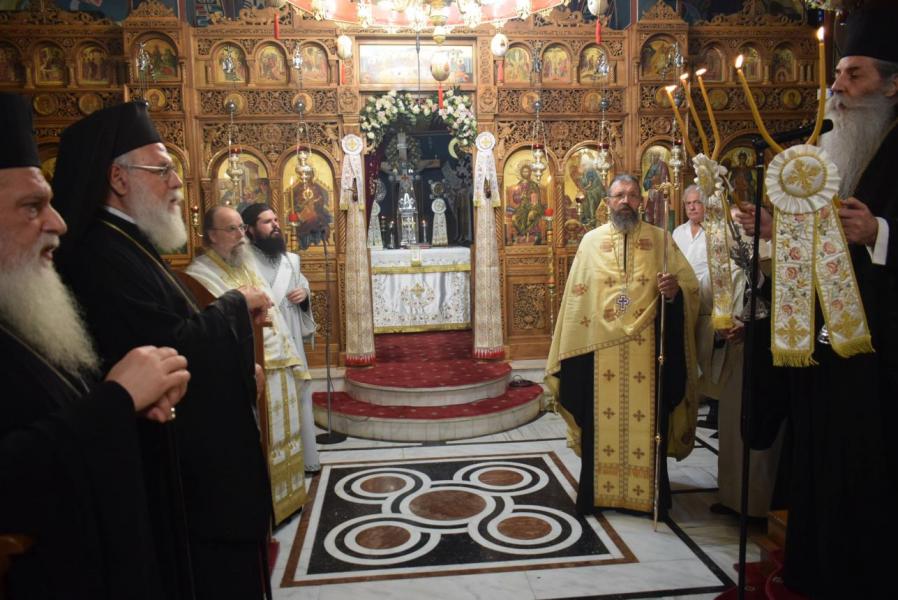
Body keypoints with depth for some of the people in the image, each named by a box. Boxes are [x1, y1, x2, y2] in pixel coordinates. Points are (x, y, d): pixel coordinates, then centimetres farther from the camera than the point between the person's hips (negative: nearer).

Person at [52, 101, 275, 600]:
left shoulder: (126, 244, 12)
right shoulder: (104, 256, -21)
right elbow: (172, 348, -28)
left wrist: (236, 365, 5)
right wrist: (237, 305, -13)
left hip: (192, 454, 10)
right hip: (177, 467, -10)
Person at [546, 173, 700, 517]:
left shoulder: (660, 239, 6)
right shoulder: (591, 241, 9)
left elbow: (690, 285, 2)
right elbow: (576, 295, 7)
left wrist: (675, 289, -22)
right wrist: (570, 347, 4)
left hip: (647, 347, 0)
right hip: (600, 347, 1)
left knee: (646, 418, 5)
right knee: (602, 419, 6)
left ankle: (648, 492, 19)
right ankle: (599, 490, 19)